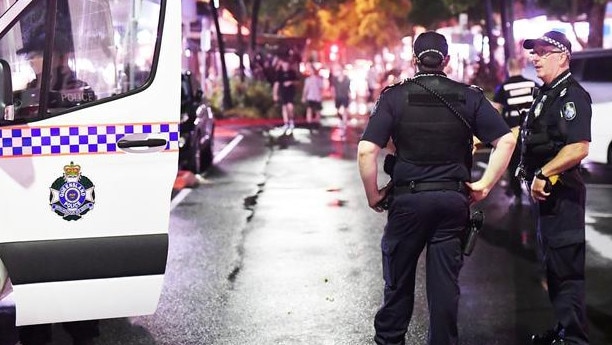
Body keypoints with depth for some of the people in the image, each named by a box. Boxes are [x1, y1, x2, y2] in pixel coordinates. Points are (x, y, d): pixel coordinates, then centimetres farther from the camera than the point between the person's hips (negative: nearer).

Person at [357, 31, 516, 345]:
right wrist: (484, 185, 0)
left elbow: (366, 150, -12)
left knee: (398, 278, 13)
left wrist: (373, 195, -1)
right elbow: (506, 140, -3)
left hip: (407, 199, -1)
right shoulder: (470, 96, 2)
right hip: (454, 201, 1)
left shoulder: (394, 96, -3)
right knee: (445, 281, 8)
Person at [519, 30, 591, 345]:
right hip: (547, 190, 11)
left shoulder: (571, 95, -14)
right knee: (553, 265, 19)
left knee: (566, 268, -6)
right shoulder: (546, 95, 17)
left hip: (562, 191, -10)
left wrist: (544, 174, -20)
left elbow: (578, 148, -25)